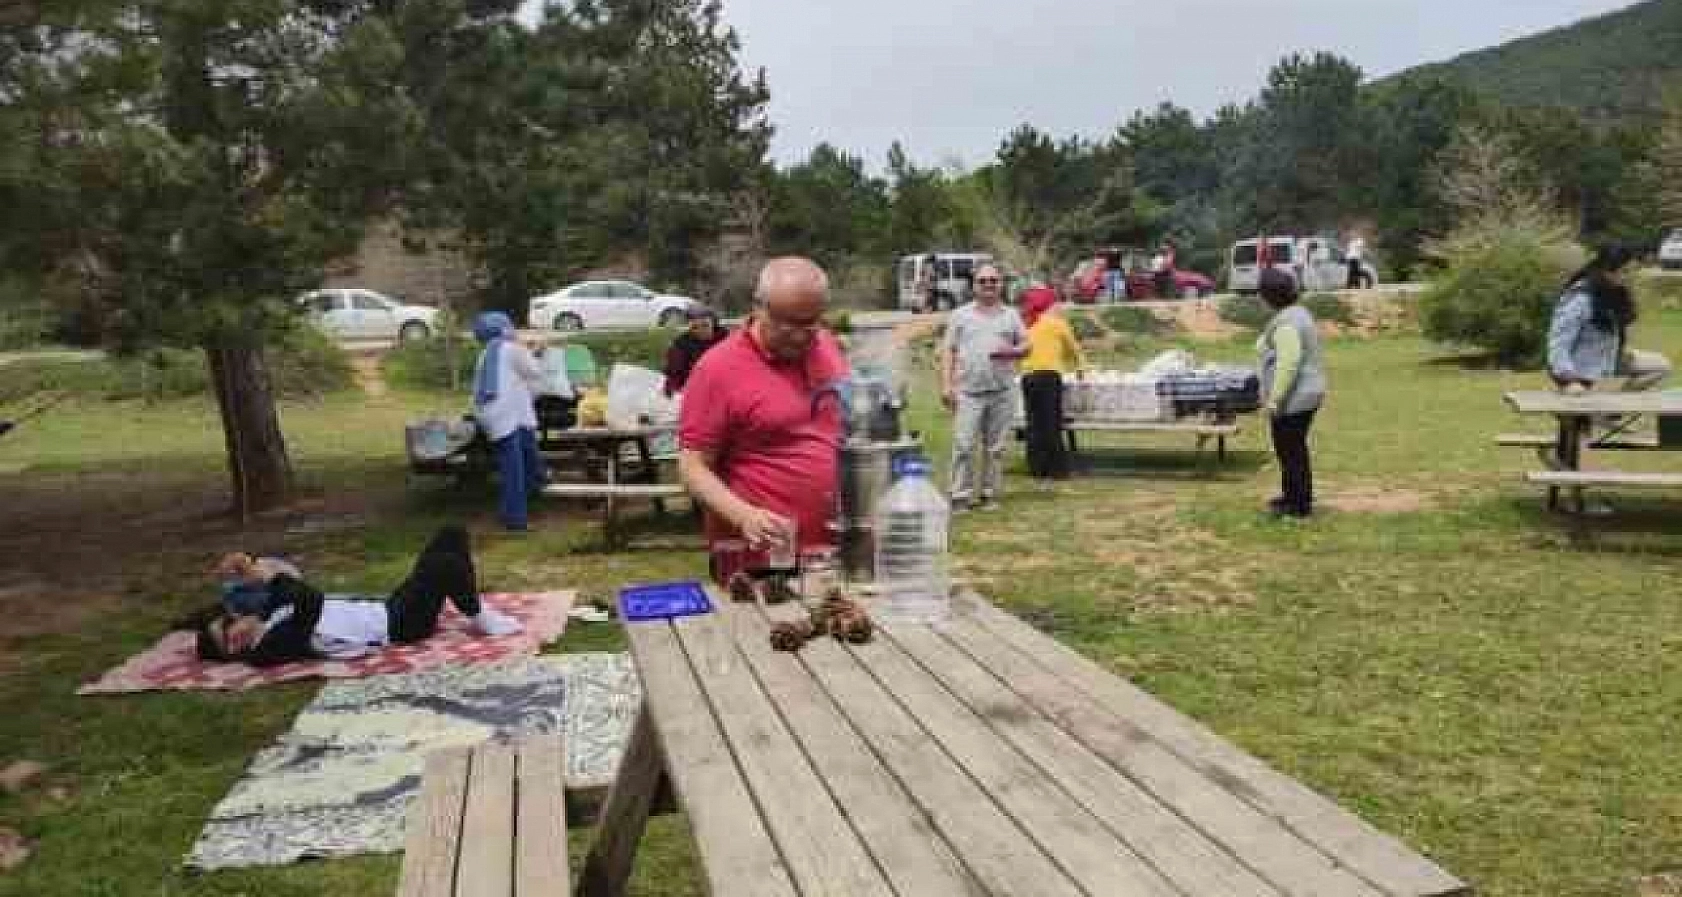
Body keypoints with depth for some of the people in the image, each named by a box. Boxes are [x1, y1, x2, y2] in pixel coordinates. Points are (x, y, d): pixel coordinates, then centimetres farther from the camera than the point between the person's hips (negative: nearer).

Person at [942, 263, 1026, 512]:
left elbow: (1026, 344, 14)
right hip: (968, 391, -2)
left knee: (995, 447, 5)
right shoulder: (961, 315, 9)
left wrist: (1012, 351, -10)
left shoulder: (1011, 315, 13)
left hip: (1002, 391, 2)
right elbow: (948, 351, 6)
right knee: (963, 445, -8)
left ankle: (990, 494, 14)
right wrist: (946, 384, -4)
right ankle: (960, 495, -3)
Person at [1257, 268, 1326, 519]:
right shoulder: (1300, 313, 11)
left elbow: (1288, 364, -28)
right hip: (1308, 393, 10)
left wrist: (1274, 399, -24)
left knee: (1291, 451, 1)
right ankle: (1292, 496, 33)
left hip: (1292, 399, -10)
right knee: (1294, 448, 20)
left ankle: (1299, 505, 10)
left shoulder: (1285, 323, -21)